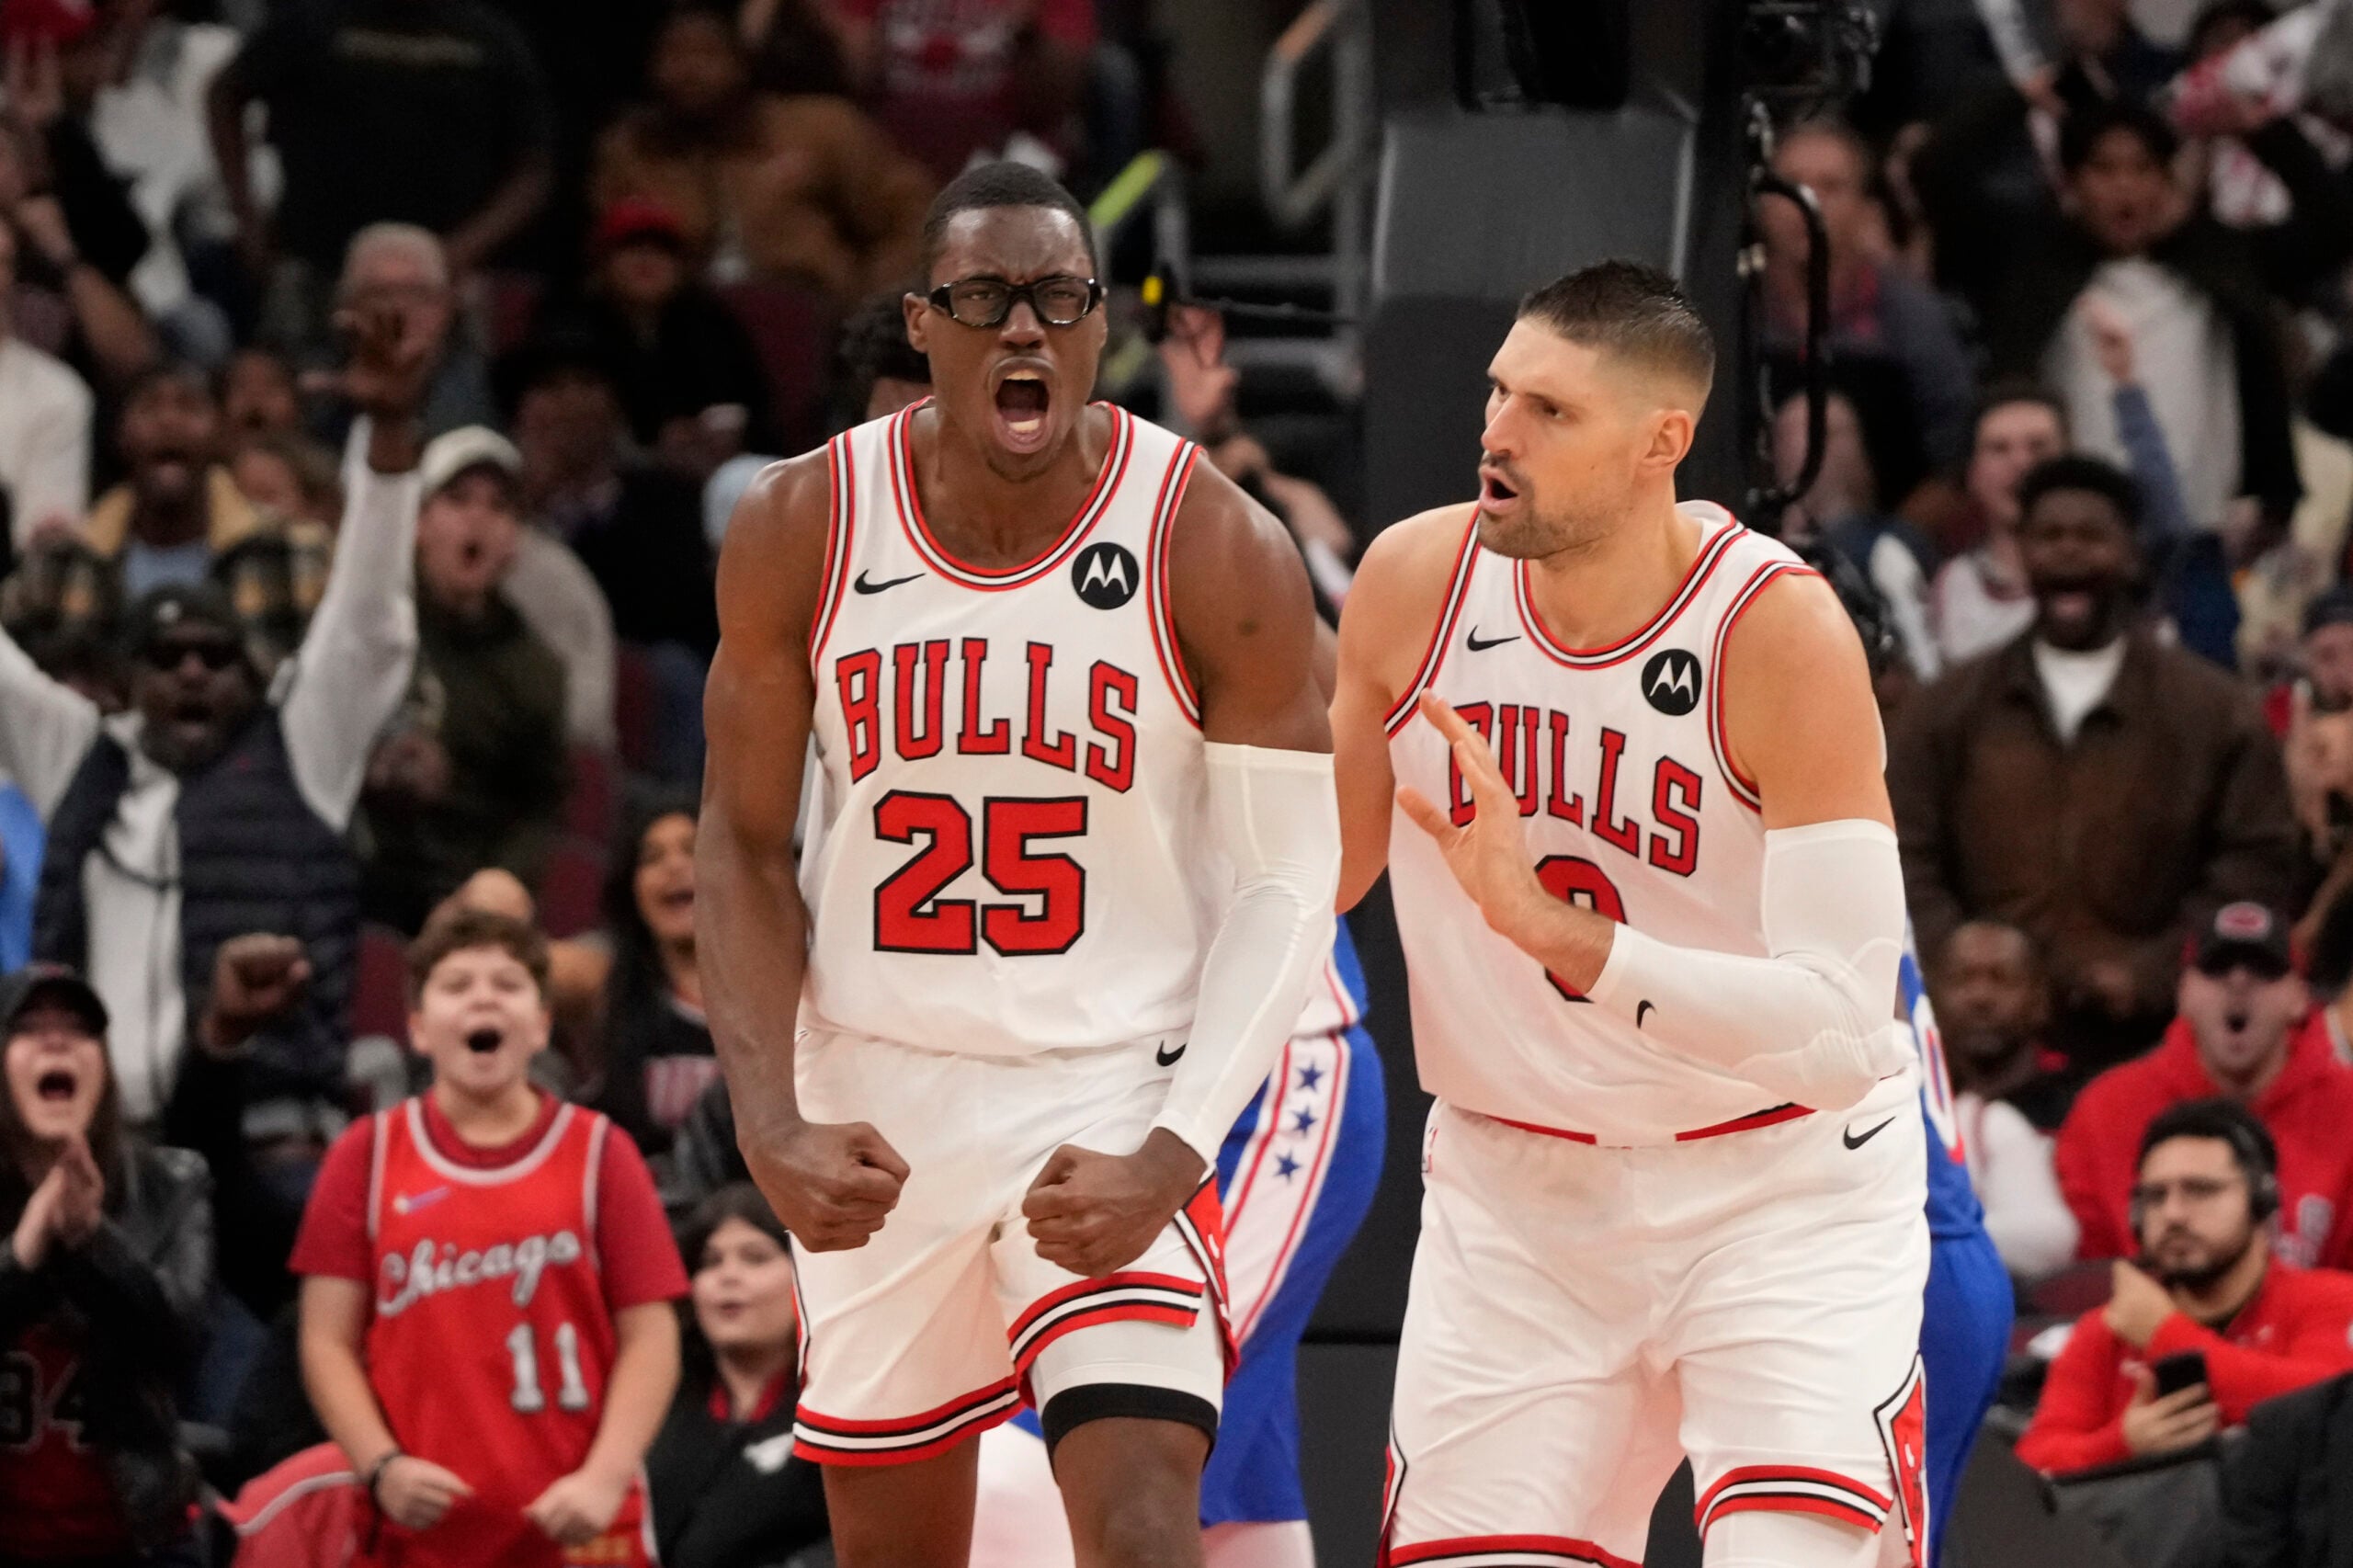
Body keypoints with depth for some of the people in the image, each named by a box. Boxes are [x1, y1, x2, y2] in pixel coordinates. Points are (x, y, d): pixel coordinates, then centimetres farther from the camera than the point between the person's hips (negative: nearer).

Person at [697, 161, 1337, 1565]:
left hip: (1114, 1099, -3)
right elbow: (743, 845, 3)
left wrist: (1171, 1157, -21)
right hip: (878, 1106, 3)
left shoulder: (1217, 552, -12)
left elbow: (1289, 883, -10)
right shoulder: (801, 532, -5)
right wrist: (771, 1124, -10)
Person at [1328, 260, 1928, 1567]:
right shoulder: (1415, 584, -7)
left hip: (1779, 1180, -4)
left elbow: (1840, 1032, -28)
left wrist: (1549, 927, -34)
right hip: (1514, 1189, 4)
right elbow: (1318, 868, 12)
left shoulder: (1781, 632, -20)